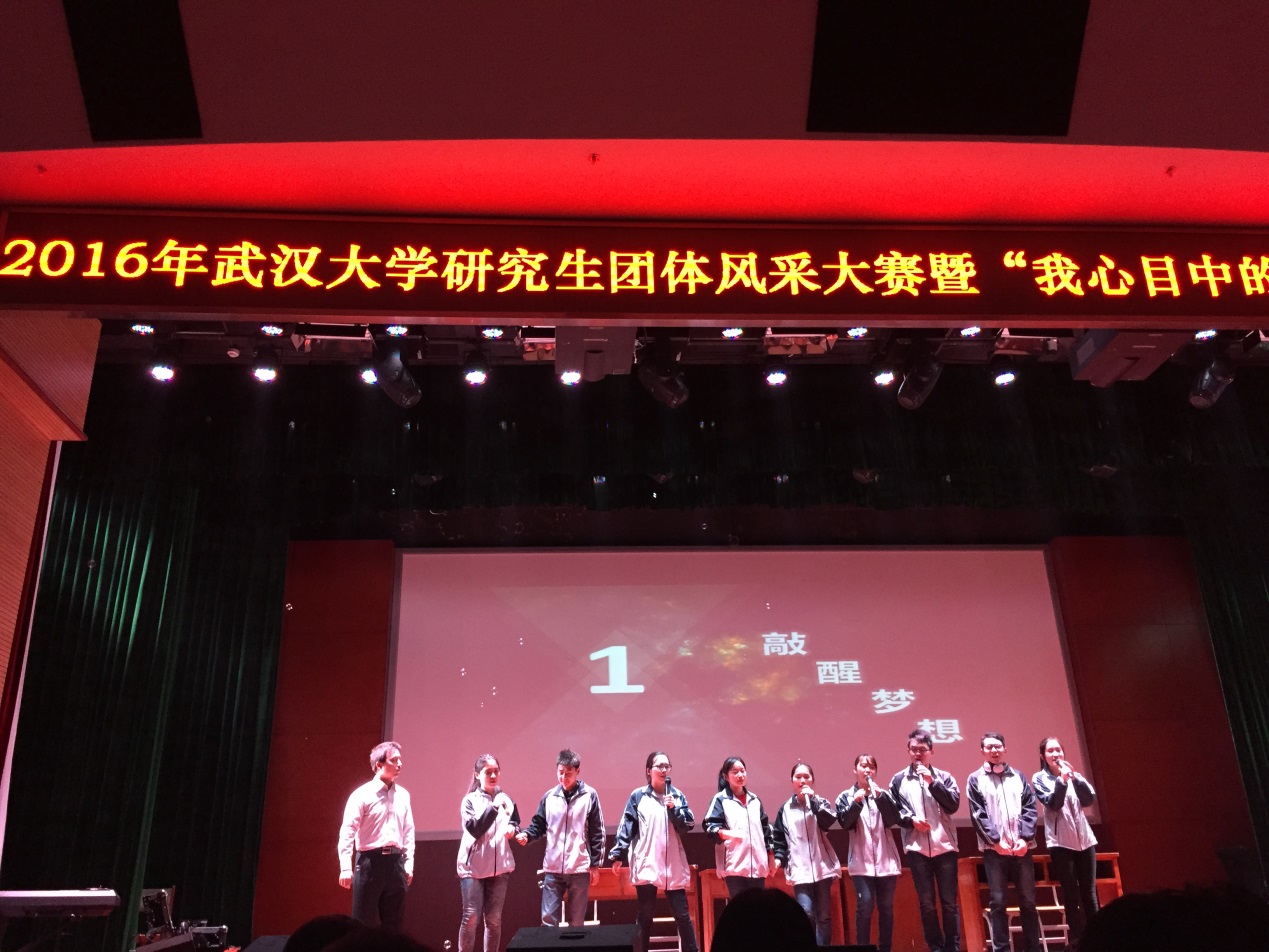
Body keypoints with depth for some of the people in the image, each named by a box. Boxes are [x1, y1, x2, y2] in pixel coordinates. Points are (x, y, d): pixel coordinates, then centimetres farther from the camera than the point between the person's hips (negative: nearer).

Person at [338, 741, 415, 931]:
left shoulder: (403, 795, 10)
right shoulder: (363, 794, -6)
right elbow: (347, 832, -10)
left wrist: (409, 864, 8)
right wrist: (345, 868, -16)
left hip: (395, 862, 5)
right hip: (370, 861, -5)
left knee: (393, 923, 10)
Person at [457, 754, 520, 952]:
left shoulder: (506, 799, 6)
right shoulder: (470, 800, -2)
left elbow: (516, 824, 17)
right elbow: (474, 829, -15)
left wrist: (513, 829, -6)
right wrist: (494, 806, -23)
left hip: (499, 866, 3)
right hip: (473, 867, -3)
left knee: (494, 919, 7)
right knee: (471, 916, -5)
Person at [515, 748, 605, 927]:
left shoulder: (589, 795, -3)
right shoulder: (549, 796, 4)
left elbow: (597, 833, -2)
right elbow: (538, 824, 10)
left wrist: (595, 864, -4)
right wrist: (526, 835, -12)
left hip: (580, 868, -2)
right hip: (553, 868, 2)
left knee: (576, 922, 9)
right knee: (548, 919, 4)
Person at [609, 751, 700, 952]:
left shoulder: (677, 795, 7)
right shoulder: (638, 796, 1)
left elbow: (688, 825, 3)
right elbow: (627, 827, -1)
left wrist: (674, 808, -12)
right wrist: (618, 854, -8)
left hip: (673, 865, 2)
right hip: (646, 864, -1)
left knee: (682, 914, 2)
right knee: (645, 916, 7)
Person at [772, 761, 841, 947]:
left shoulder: (820, 803, 9)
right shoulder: (785, 809, 11)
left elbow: (830, 820, -11)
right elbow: (779, 837, 12)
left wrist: (813, 798, -13)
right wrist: (778, 858, -2)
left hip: (822, 866, 1)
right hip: (799, 869, -1)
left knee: (824, 915, 5)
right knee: (806, 913, -14)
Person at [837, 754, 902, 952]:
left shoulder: (884, 794, 11)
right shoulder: (846, 796, 9)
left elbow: (893, 819, -5)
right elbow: (844, 822, -6)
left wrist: (880, 796, -17)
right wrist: (856, 802, -20)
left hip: (885, 858, 2)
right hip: (861, 860, -2)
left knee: (886, 906, 3)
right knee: (865, 904, -11)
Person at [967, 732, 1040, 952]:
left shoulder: (1018, 776, 13)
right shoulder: (976, 779, 5)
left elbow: (1030, 808, 5)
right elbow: (978, 815, -2)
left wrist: (1025, 837, -8)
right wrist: (996, 840, -12)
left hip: (1021, 847, 2)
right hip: (994, 849, -2)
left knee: (1028, 901, 6)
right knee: (998, 902, -1)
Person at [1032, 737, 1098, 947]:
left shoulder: (1071, 773, 12)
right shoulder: (1040, 778, 2)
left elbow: (1090, 799, -1)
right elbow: (1053, 803, -12)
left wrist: (1074, 776, -13)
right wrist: (1062, 779, -21)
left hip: (1084, 839, 3)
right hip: (1060, 842, -3)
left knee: (1090, 894, 3)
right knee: (1071, 896, -2)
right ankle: (1076, 941, 3)